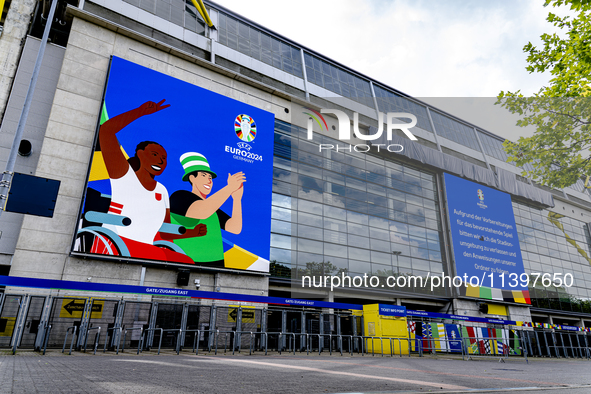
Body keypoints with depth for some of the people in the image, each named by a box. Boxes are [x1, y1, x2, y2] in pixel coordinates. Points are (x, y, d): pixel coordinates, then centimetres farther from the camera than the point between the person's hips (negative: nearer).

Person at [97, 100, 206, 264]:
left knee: (188, 262, -16)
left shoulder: (162, 191, 20)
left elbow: (165, 233, 22)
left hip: (147, 250, 6)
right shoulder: (124, 174, 4)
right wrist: (141, 111, -4)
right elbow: (105, 130, -8)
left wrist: (192, 233, 5)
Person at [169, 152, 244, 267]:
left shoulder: (213, 208, 18)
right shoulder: (179, 197, -2)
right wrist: (230, 187, -20)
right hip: (188, 264, -6)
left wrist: (237, 198, -8)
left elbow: (236, 228, 4)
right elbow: (202, 212, -23)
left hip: (216, 263, 6)